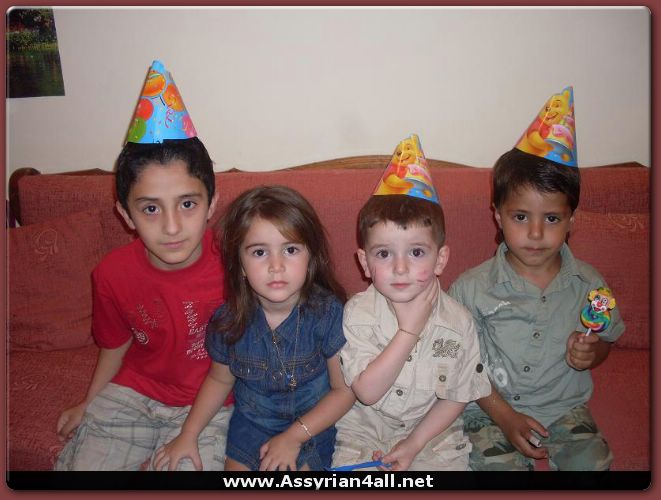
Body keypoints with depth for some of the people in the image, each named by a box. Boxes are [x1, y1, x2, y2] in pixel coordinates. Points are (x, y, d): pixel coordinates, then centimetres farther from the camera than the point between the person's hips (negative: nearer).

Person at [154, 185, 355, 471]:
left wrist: (294, 436, -15)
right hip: (249, 424, 3)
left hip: (312, 425, -2)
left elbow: (344, 389, -14)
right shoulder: (229, 320, -14)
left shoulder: (328, 313, -24)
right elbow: (219, 379, 5)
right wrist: (188, 435, 2)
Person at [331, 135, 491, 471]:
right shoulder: (358, 312, -15)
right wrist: (409, 330, -27)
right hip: (363, 434, -1)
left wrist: (414, 444, -10)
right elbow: (367, 391, -22)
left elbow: (455, 398, -2)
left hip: (433, 433, 2)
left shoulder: (457, 321, -11)